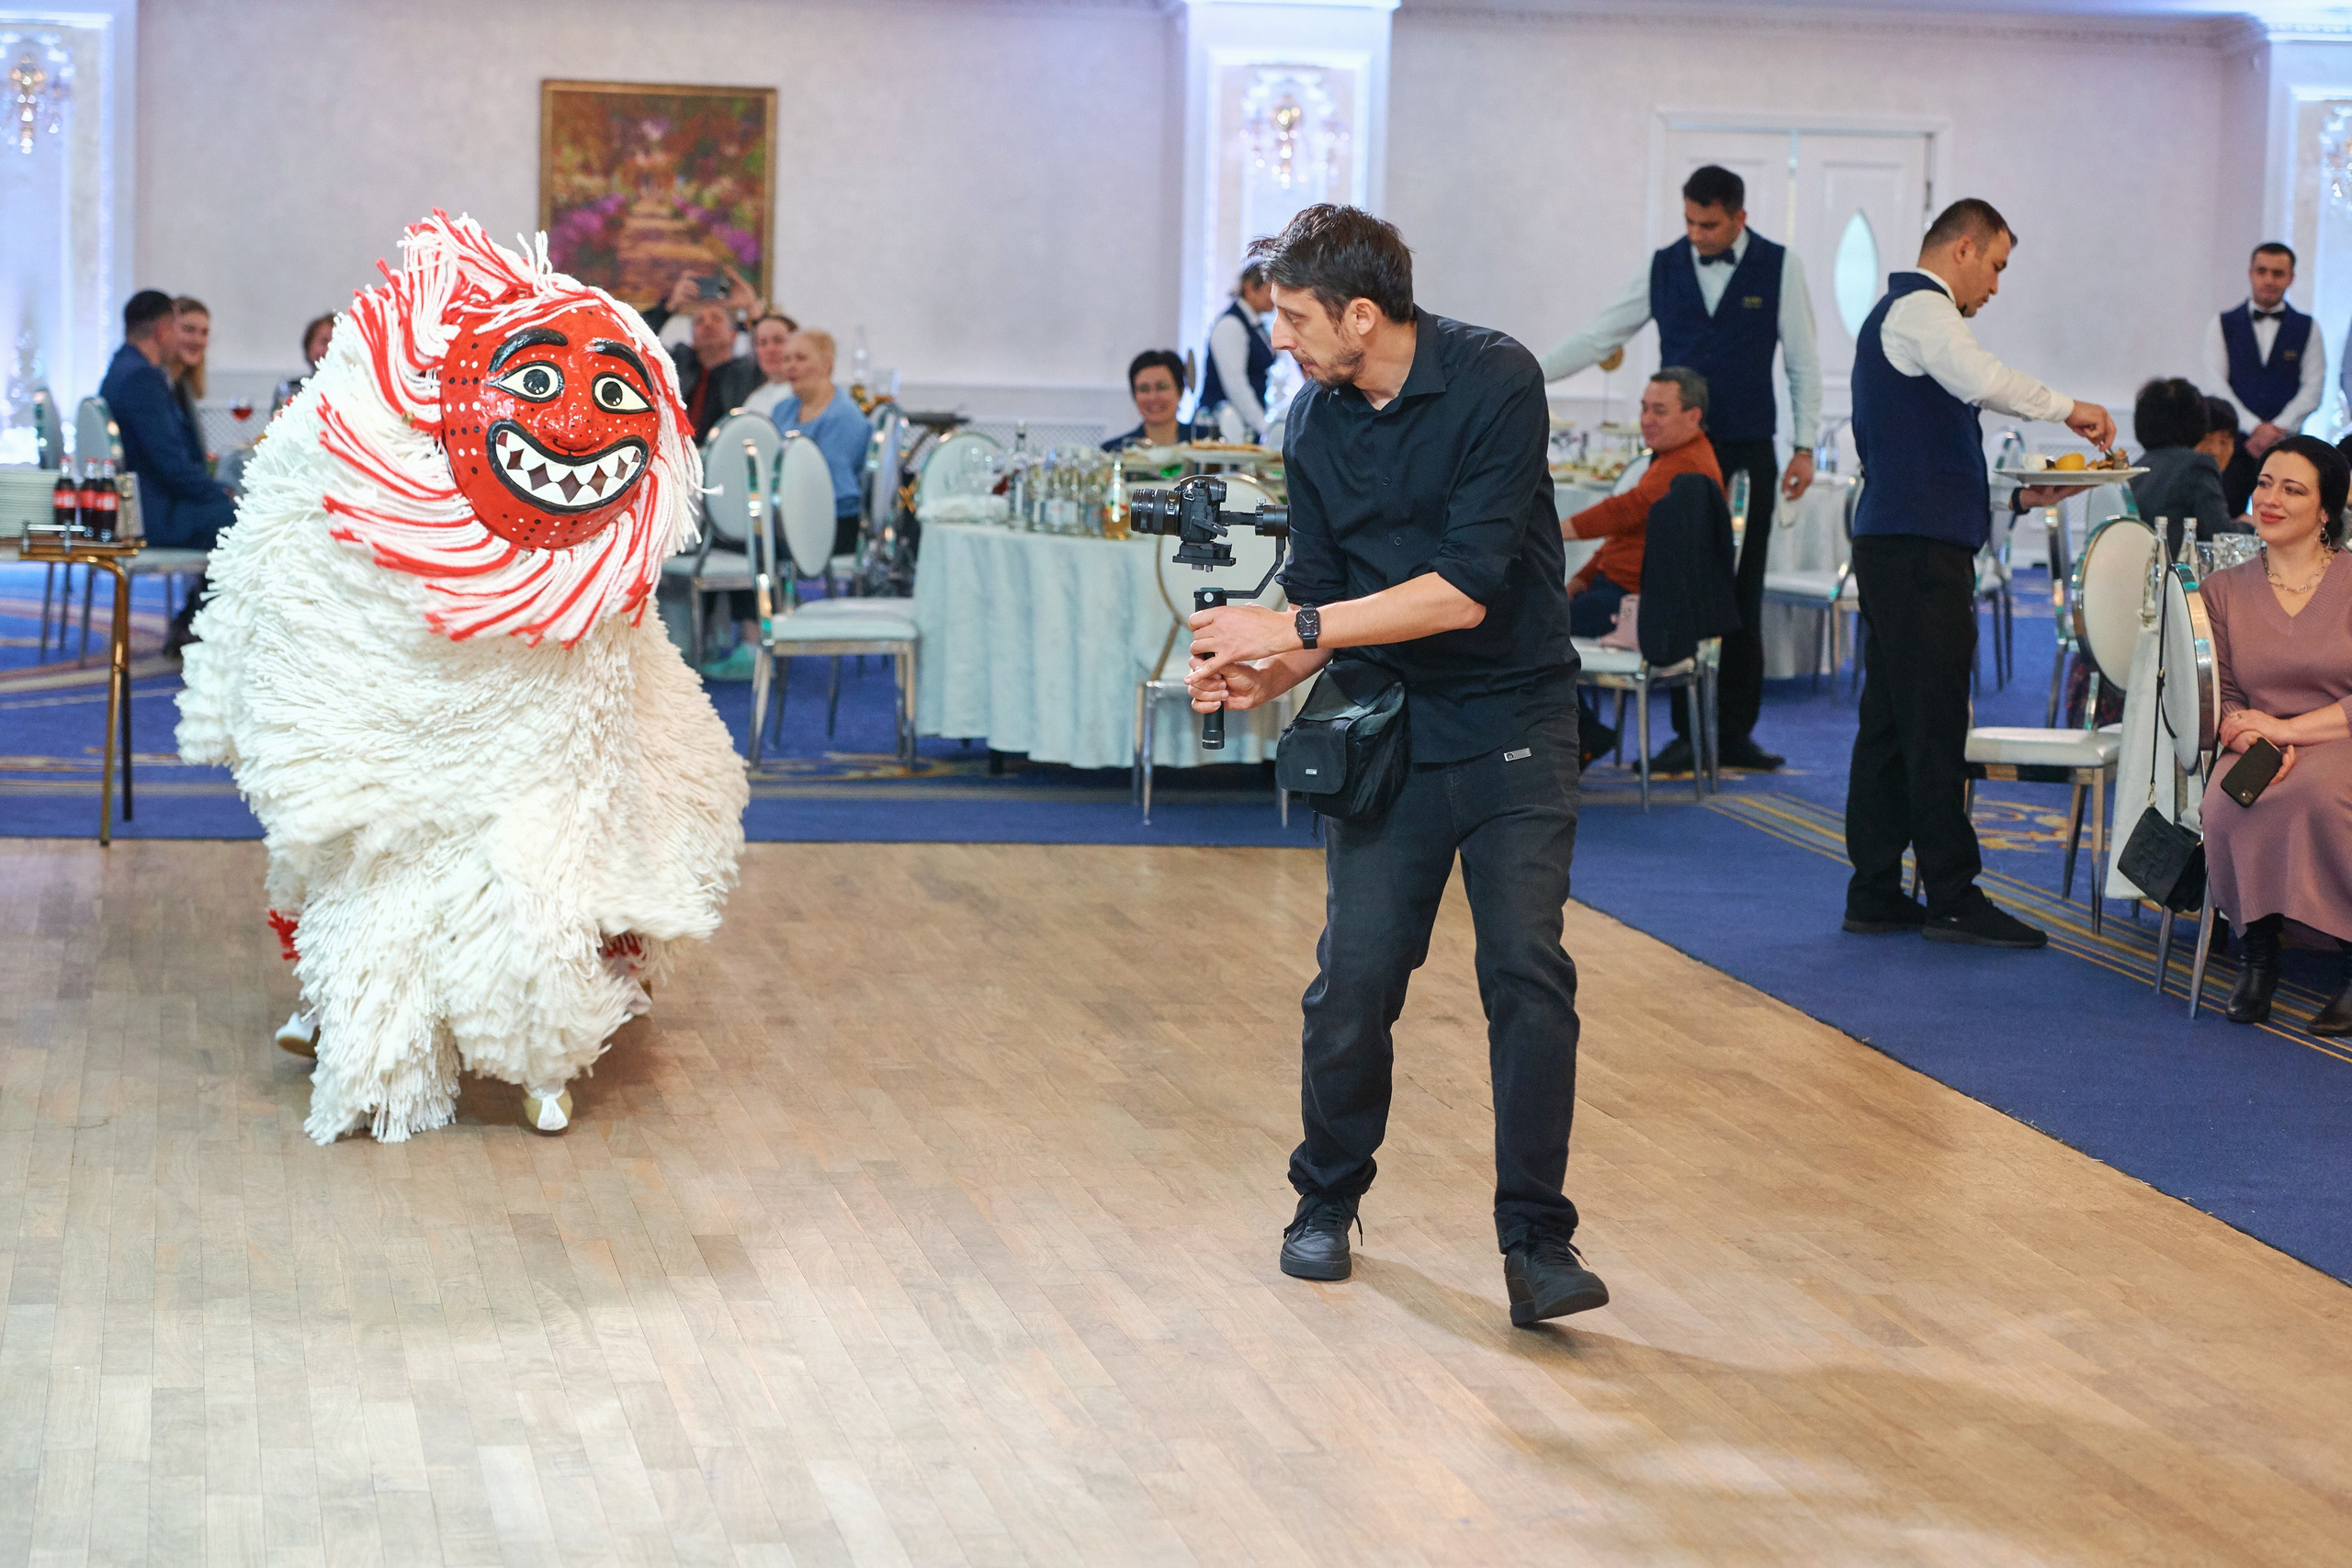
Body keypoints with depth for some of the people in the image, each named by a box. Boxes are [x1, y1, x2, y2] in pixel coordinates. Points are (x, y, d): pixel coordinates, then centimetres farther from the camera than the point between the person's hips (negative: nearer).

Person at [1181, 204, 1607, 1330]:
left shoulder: (1495, 384, -16)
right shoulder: (1315, 425, 2)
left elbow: (1468, 589, -23)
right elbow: (1321, 596, 8)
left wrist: (1296, 629, -21)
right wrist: (1266, 672, -14)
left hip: (1513, 726, -4)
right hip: (1388, 729, 4)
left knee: (1526, 973, -11)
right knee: (1354, 976, 0)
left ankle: (1536, 1237, -3)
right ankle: (1327, 1201, 21)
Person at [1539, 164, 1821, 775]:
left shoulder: (1779, 267, 0)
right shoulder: (1664, 267, 4)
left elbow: (1802, 362, 2)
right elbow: (1598, 336, 6)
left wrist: (1804, 446, -4)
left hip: (1747, 454, -1)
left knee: (1741, 595, 2)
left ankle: (1735, 734, 10)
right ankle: (1687, 732, 5)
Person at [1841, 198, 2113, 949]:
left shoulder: (1898, 313, 26)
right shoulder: (1918, 308, -7)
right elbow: (1980, 378, -27)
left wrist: (2017, 495, 22)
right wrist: (2067, 407, -15)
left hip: (1892, 542, 11)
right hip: (1922, 548, -11)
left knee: (1890, 722, 10)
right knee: (1933, 725, -8)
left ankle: (1875, 893, 13)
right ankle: (1953, 898, -7)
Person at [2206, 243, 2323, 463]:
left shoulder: (2307, 328, 10)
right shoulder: (2222, 325, 9)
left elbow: (2313, 388, 1)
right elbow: (2216, 385, -2)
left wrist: (2279, 428, -13)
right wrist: (2256, 427, -13)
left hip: (2284, 443, 0)